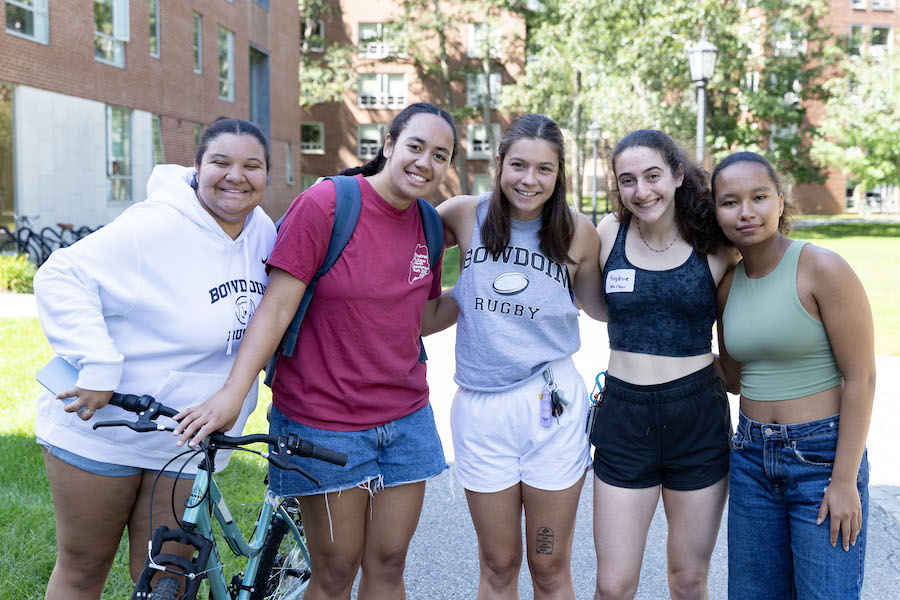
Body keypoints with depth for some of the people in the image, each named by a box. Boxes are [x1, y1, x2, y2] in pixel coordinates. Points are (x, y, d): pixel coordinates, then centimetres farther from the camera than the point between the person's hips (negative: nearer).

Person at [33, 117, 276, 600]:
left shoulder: (263, 231, 2)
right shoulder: (157, 226, -20)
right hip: (102, 427, -5)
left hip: (185, 442, 5)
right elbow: (61, 278, -22)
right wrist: (97, 367, -28)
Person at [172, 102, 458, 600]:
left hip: (405, 418, 6)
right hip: (325, 422, -5)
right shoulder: (324, 204, -13)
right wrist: (233, 392, -23)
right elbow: (278, 304, -17)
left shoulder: (428, 226, 5)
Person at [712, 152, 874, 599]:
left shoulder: (823, 269, -13)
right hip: (752, 458, 6)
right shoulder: (728, 284, 5)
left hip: (824, 456, -6)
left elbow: (860, 379, -13)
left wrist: (845, 481, -14)